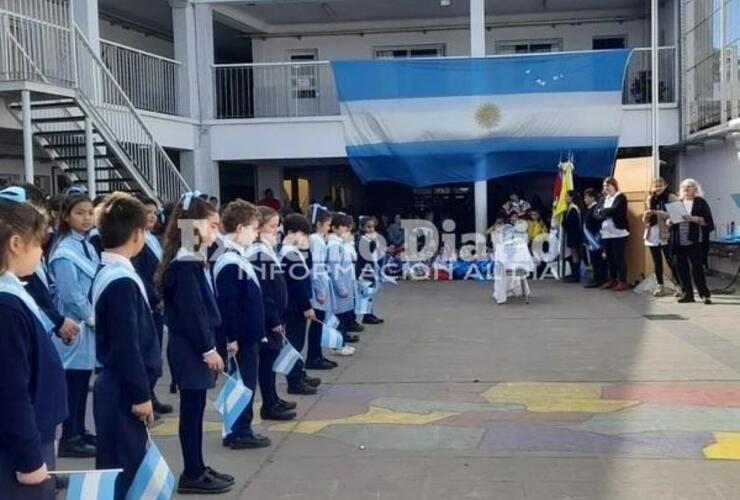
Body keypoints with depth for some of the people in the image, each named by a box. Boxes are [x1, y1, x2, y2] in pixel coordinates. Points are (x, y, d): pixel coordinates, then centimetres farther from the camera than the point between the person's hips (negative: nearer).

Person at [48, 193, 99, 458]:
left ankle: (79, 431, 23)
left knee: (83, 379, 13)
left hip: (90, 322, 8)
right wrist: (93, 318, -12)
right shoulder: (64, 252, -14)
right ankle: (69, 439, 3)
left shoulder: (88, 247, 11)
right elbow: (71, 294, -19)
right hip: (75, 323, -8)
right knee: (73, 380, -3)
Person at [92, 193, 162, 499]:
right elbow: (127, 345, -22)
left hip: (117, 386, 10)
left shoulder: (107, 273, 10)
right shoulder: (122, 282, -21)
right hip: (124, 391, -10)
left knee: (121, 467, 17)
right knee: (121, 469, -1)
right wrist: (141, 394, -15)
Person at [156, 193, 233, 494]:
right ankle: (192, 475, 8)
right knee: (191, 409, -1)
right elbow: (190, 311, -21)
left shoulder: (194, 261, 13)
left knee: (196, 408, 14)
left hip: (197, 344, 10)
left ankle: (197, 469, 23)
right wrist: (208, 349, -17)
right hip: (191, 347, -10)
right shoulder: (184, 265, -18)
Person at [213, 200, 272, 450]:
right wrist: (232, 338, -21)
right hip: (241, 337, -10)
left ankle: (240, 429, 24)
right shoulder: (230, 264, -20)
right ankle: (240, 432, 10)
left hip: (248, 335, 10)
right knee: (243, 384, 0)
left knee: (246, 383, 15)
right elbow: (227, 304, -23)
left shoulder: (237, 258, 12)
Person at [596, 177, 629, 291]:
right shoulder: (603, 199, 17)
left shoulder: (621, 197, -3)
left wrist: (602, 211, -5)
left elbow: (615, 210, -19)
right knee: (610, 258, 9)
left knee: (620, 257, -6)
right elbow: (597, 213, 7)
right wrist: (608, 213, -11)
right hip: (606, 233, 6)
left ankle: (623, 281, -3)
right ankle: (612, 280, 18)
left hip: (618, 232, -6)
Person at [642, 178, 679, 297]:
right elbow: (645, 220, 15)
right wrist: (646, 214, -8)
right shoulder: (650, 200, 14)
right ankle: (660, 286, 13)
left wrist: (656, 212, -22)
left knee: (671, 261, -7)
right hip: (652, 234, 5)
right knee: (657, 262, 7)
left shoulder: (671, 198, -3)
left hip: (666, 234, -5)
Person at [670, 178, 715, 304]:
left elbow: (707, 220, -6)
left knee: (696, 268, -9)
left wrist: (693, 218, -19)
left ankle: (705, 294, 1)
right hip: (679, 242, 5)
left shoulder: (701, 202, 2)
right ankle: (687, 294, 13)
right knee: (681, 268, 4)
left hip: (694, 241, -5)